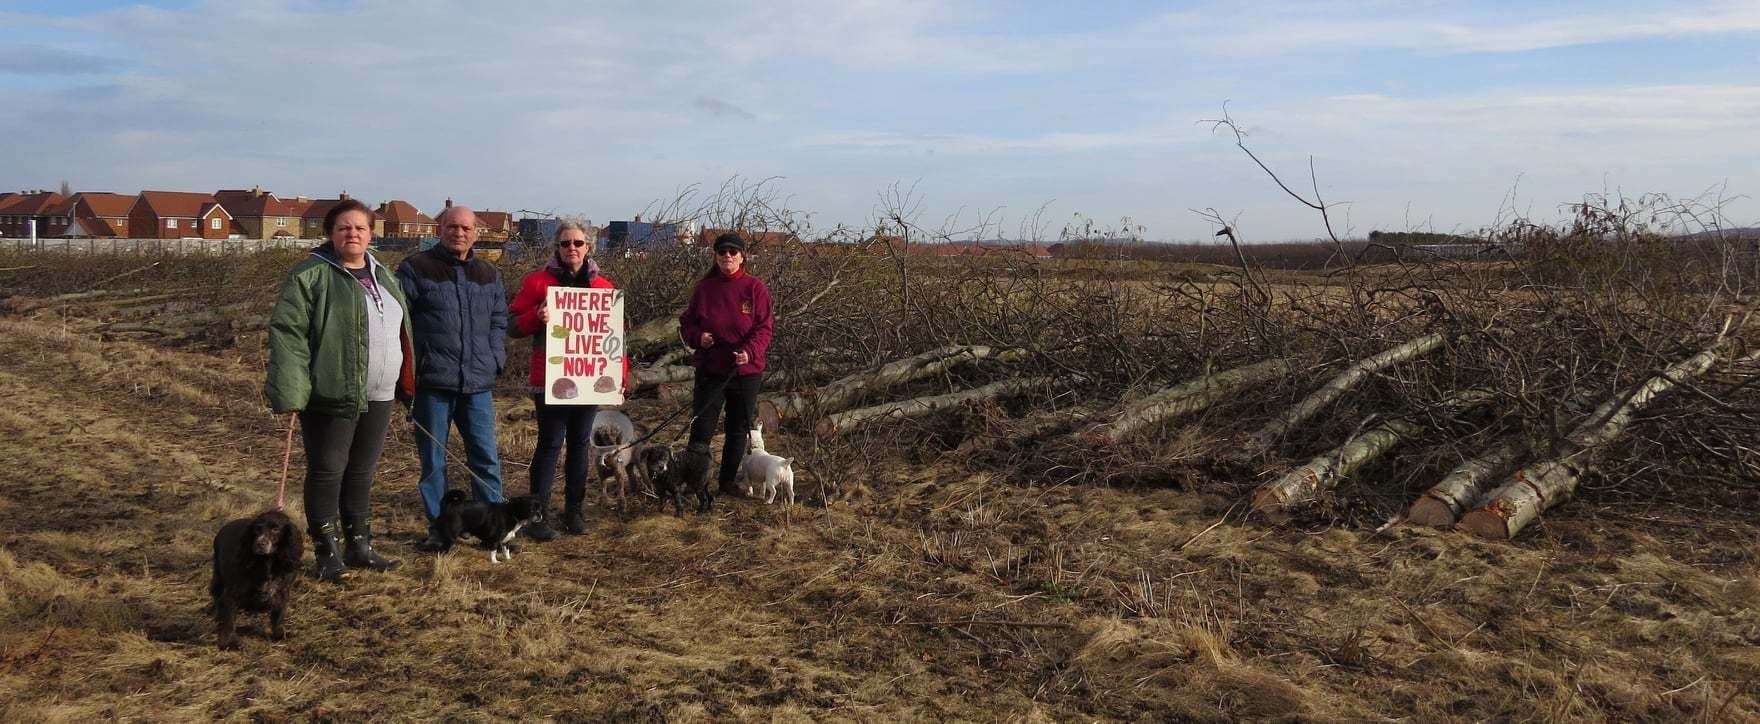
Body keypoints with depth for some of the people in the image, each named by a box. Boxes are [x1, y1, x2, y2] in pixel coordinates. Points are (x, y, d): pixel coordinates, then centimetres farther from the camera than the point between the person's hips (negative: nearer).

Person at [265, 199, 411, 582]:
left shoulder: (382, 276, 14)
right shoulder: (310, 276, -8)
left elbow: (400, 330, 21)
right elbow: (286, 332, -14)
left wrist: (405, 384, 15)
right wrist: (289, 391, -22)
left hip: (377, 396, 7)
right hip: (330, 396, -7)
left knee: (362, 472, 15)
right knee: (327, 472, 1)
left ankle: (360, 546, 26)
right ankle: (327, 554, 11)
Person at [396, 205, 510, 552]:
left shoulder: (489, 275, 14)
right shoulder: (416, 269, 0)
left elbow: (499, 322, 18)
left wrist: (495, 361, 5)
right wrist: (407, 368, -7)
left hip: (478, 384, 3)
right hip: (431, 382, -3)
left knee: (486, 458, 4)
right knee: (433, 460, 5)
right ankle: (438, 527, 16)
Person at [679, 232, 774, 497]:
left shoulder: (755, 288, -3)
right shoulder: (704, 288, 3)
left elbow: (764, 327, -5)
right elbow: (686, 322, 11)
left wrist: (750, 351, -22)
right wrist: (696, 336, -11)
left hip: (746, 370, 0)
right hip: (710, 369, 1)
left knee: (739, 429, 10)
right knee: (701, 427, -2)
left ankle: (728, 481, 24)